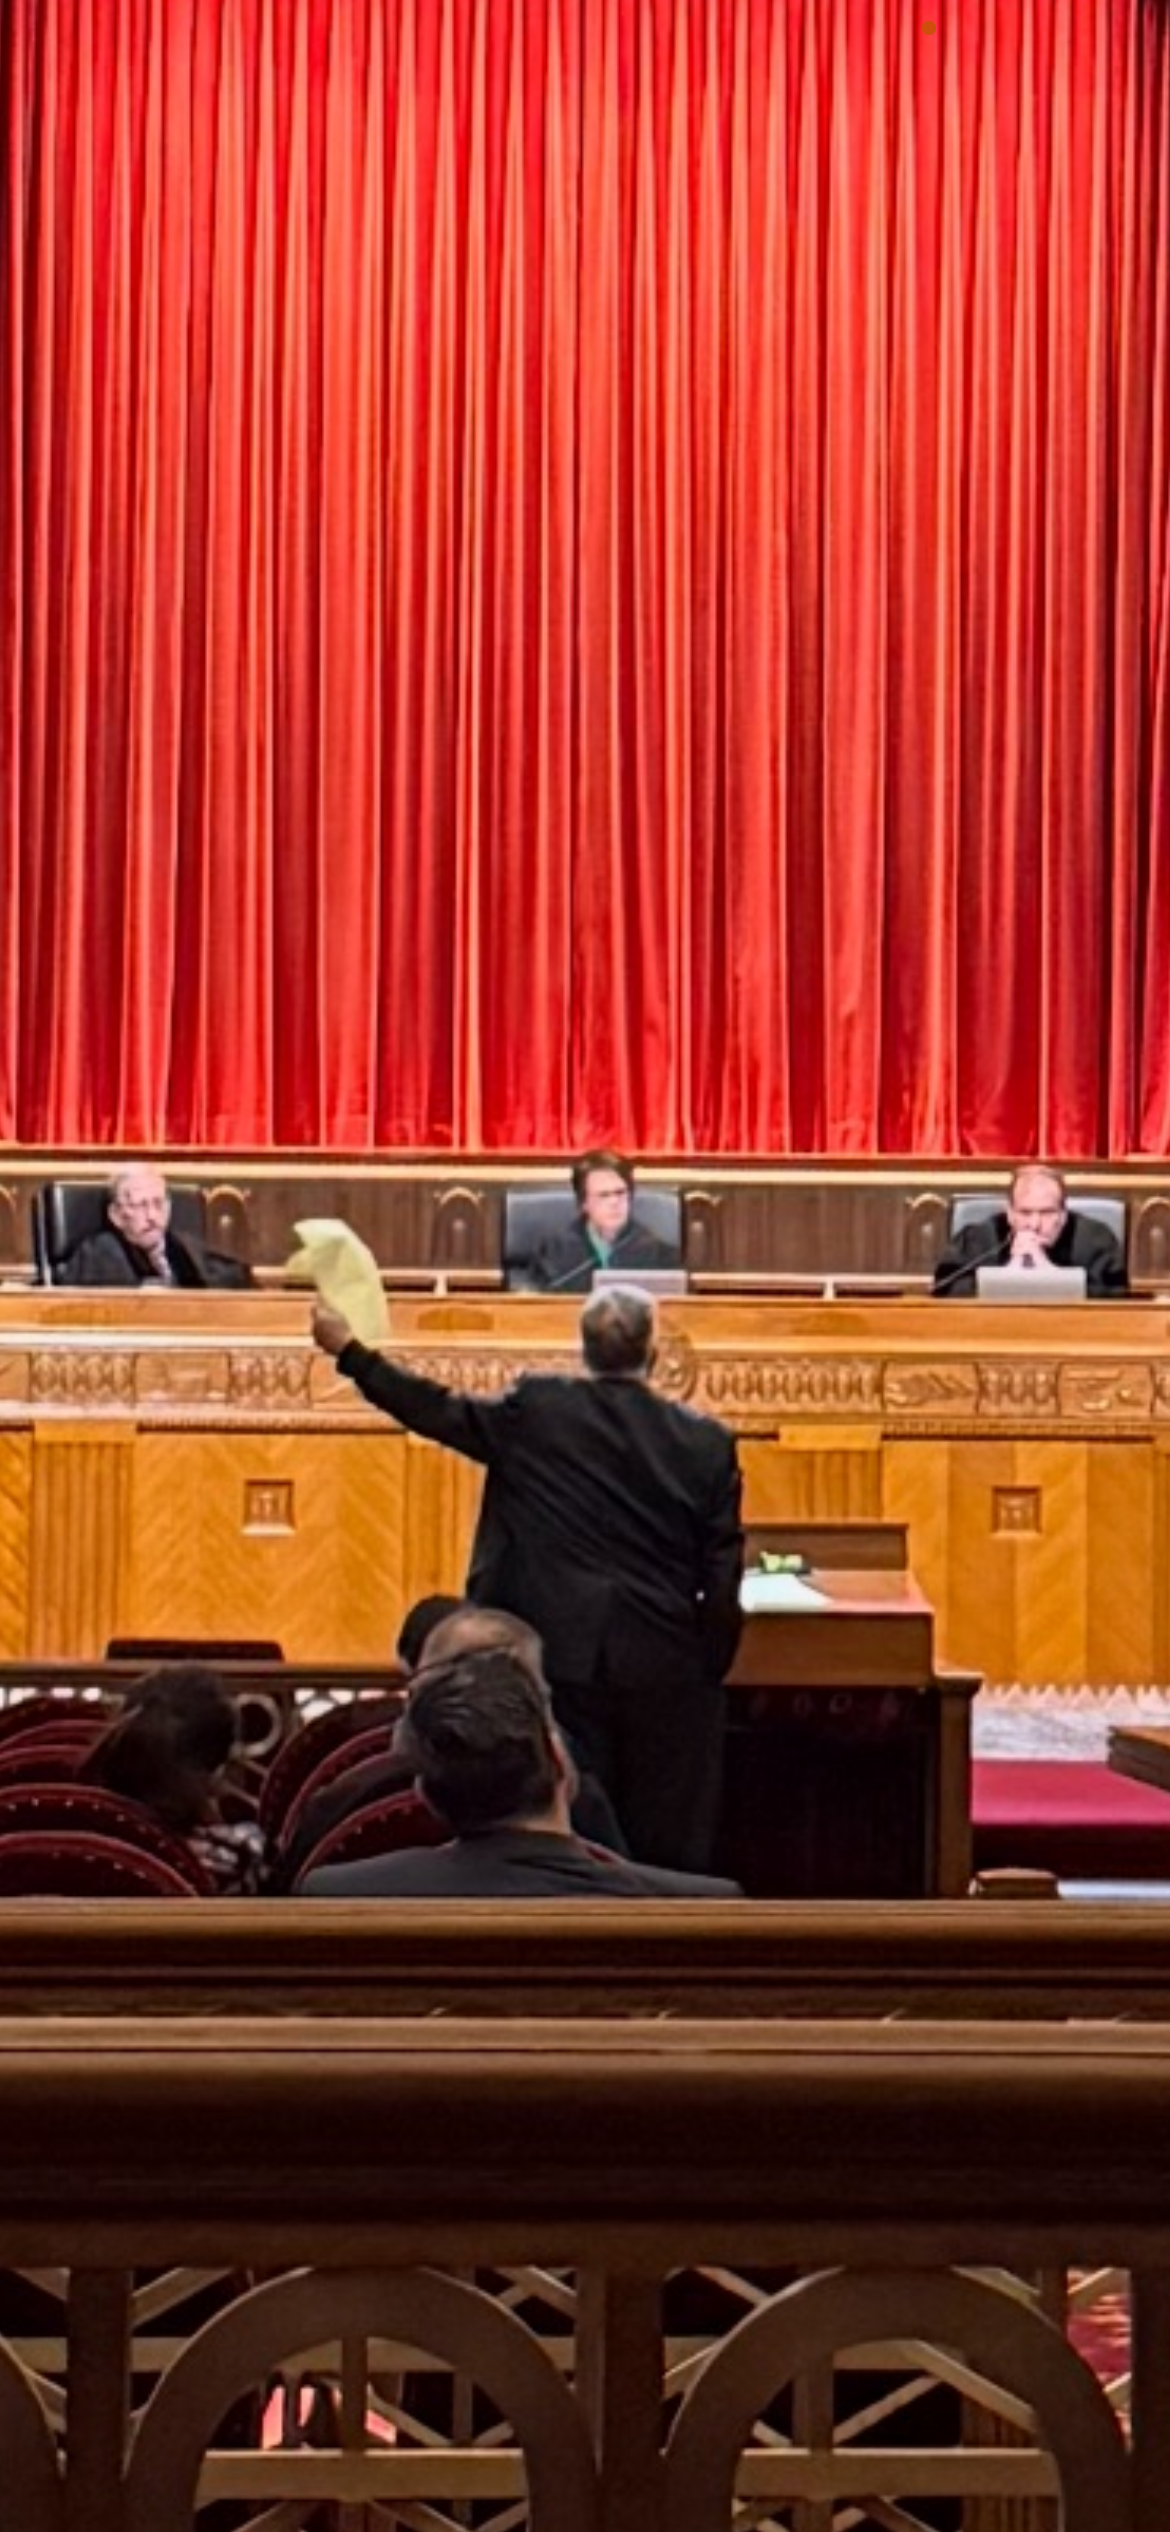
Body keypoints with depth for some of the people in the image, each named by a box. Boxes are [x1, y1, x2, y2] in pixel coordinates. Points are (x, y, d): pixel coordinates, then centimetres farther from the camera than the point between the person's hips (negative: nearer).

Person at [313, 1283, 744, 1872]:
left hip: (564, 1657, 0)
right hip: (666, 1668, 0)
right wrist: (709, 1673, 7)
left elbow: (441, 1412, 3)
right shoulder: (706, 1442, -2)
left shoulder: (536, 1409, -4)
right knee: (667, 1845, 8)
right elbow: (723, 1575, -2)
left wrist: (348, 1351, 14)